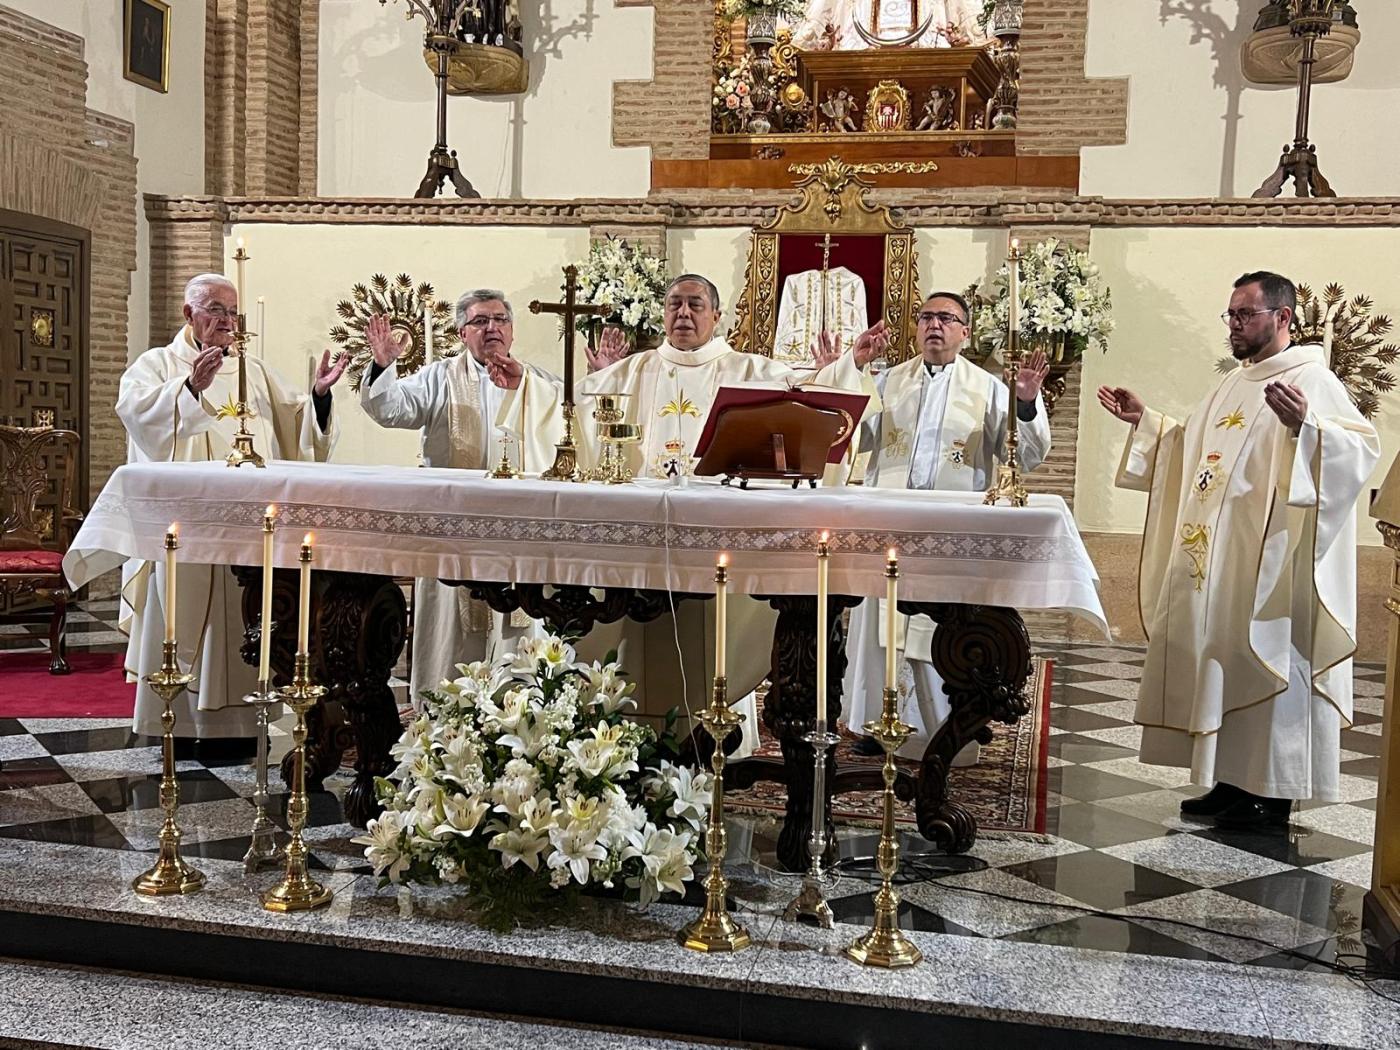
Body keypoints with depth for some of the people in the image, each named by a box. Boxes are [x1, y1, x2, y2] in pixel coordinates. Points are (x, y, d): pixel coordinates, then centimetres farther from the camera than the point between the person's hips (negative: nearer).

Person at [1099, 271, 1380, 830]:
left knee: (1263, 662, -3)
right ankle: (1231, 781, 22)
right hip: (1215, 563, 9)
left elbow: (1362, 446, -22)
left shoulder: (1311, 379, -9)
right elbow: (1191, 449, 29)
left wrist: (1305, 424, -38)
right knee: (1217, 660, 11)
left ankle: (1271, 794, 7)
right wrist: (1144, 421, 20)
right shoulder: (1233, 386, 18)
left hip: (1268, 561, -9)